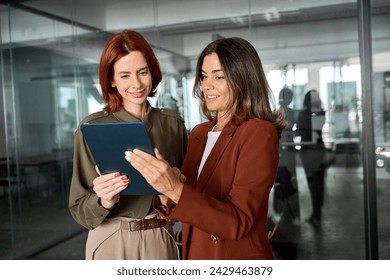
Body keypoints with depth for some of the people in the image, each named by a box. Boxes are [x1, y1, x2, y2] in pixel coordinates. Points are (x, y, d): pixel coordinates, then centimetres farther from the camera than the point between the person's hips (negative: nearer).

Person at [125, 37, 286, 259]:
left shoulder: (259, 133, -17)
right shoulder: (198, 133, 2)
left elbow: (238, 223, -23)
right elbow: (192, 208, 4)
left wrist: (175, 189, -32)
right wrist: (166, 198, -16)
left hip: (240, 258, -6)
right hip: (195, 255, 6)